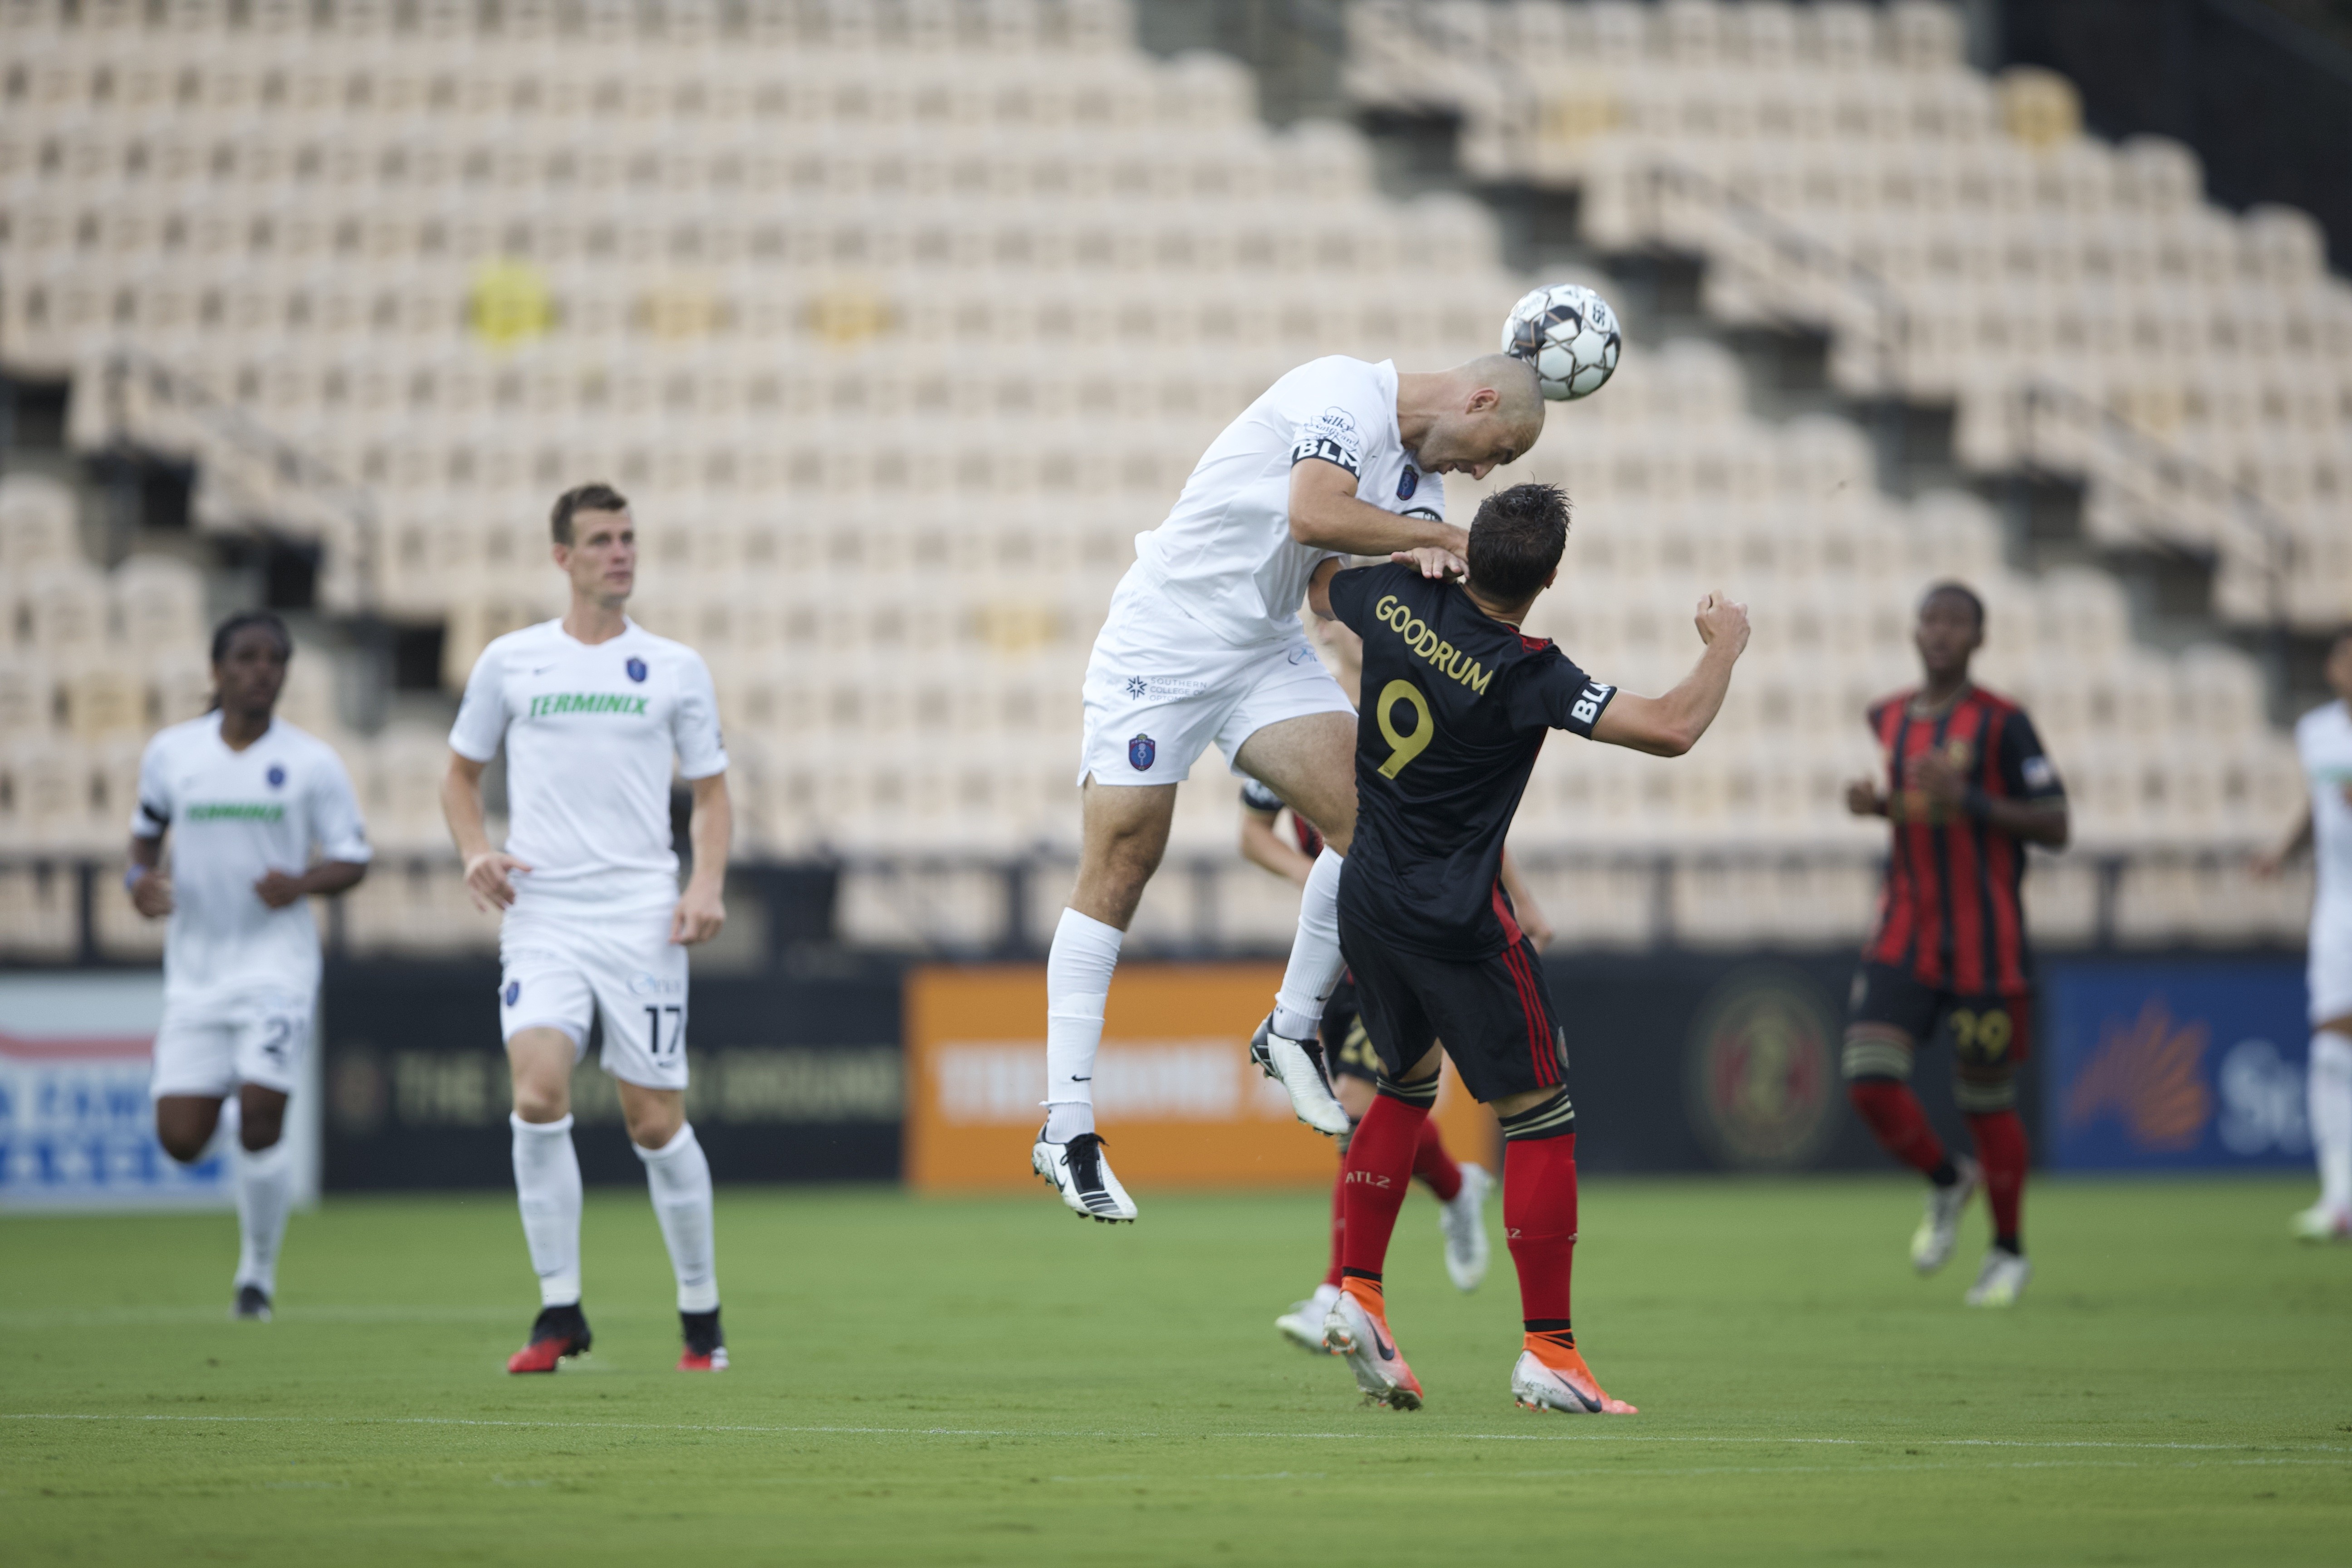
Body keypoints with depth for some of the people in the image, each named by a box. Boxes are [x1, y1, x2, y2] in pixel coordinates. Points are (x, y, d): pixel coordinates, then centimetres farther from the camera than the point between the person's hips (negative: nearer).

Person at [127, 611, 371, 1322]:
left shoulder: (312, 763, -2)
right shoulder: (170, 753, 3)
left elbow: (352, 861, 2)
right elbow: (146, 833, 17)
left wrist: (303, 883, -18)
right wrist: (140, 879, -5)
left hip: (276, 961, -2)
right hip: (195, 969, 2)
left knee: (260, 1122, -15)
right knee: (180, 1140, -4)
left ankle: (258, 1270, 5)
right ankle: (240, 1120, 33)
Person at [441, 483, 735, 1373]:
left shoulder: (676, 668, 8)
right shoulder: (510, 662, 7)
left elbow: (711, 792, 13)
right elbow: (460, 774, 17)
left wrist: (708, 883, -4)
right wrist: (474, 851, -2)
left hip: (642, 918, 0)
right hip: (540, 914, 0)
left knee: (655, 1122, 0)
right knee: (539, 1092, -19)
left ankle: (701, 1316, 16)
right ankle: (560, 1312, -10)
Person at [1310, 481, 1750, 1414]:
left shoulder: (1396, 599, -4)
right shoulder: (1525, 675, -21)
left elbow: (1320, 589, 20)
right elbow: (1673, 729, -24)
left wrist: (1419, 553, 32)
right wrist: (1725, 643, -7)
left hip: (1367, 904, 7)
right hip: (1459, 921, -7)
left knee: (1407, 1083, 26)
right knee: (1538, 1114, 2)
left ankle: (1356, 1294, 18)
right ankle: (1546, 1353, -2)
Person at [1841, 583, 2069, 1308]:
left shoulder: (2003, 724, -8)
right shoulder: (1890, 720, 9)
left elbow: (2054, 826, -10)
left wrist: (1970, 800, -22)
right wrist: (1874, 802, 4)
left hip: (1986, 947, -4)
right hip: (1905, 940, 4)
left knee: (1986, 1100, 3)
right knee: (1870, 1081, -11)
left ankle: (2009, 1252, 24)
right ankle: (1946, 1182, 19)